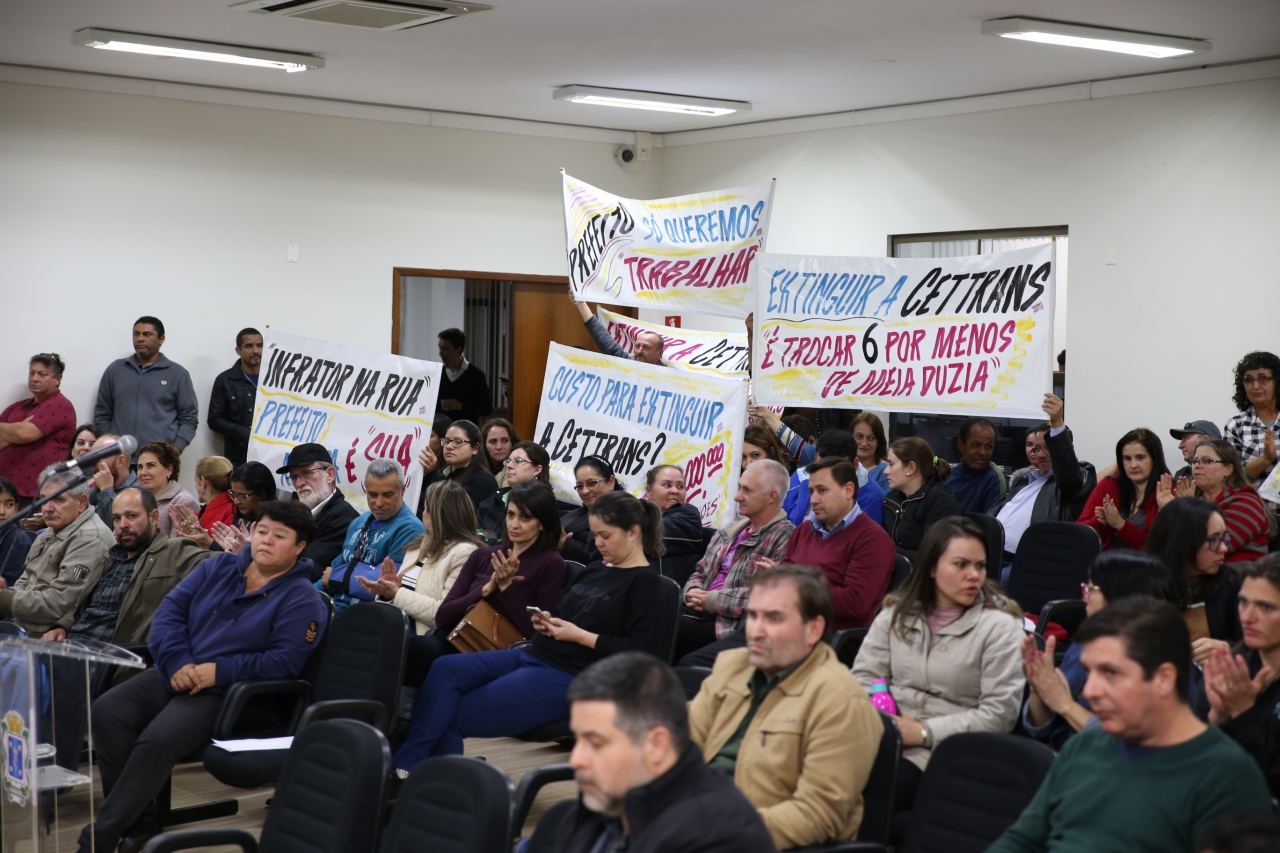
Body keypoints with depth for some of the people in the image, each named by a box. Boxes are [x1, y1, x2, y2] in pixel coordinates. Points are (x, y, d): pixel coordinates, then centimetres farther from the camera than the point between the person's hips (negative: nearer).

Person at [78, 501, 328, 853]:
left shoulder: (302, 601, -4)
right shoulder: (217, 567, 12)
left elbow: (284, 662, -13)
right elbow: (171, 609, 6)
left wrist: (218, 671, -20)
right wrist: (177, 661, -12)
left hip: (225, 694, -6)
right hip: (173, 675, 6)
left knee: (157, 740, -29)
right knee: (106, 712, -18)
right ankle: (137, 824, -12)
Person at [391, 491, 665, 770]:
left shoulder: (645, 583, -5)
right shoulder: (596, 569, 19)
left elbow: (642, 651, -15)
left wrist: (579, 636, -16)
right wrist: (546, 622, 3)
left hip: (569, 677, -8)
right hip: (533, 655, 8)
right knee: (445, 668, -14)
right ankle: (405, 763, -20)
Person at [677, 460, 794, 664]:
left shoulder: (785, 538, -7)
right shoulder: (730, 531, 21)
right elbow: (701, 571, 26)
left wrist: (713, 600, -14)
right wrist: (693, 592, 1)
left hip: (732, 625, -8)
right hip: (698, 612, 8)